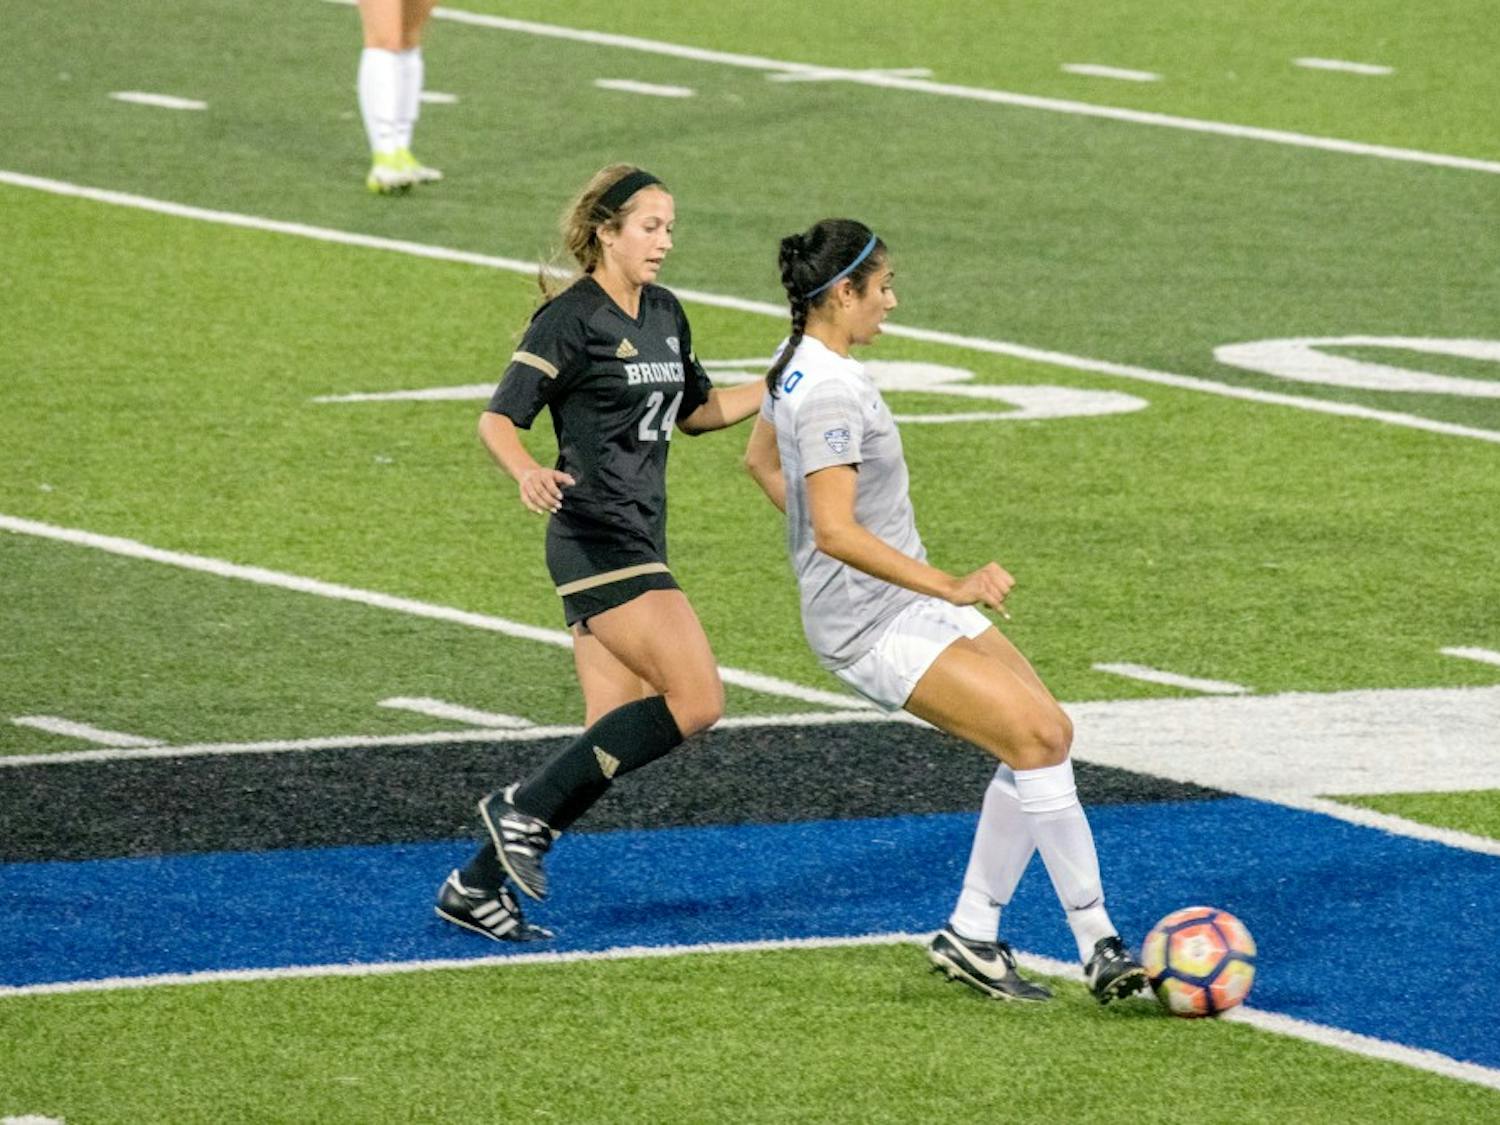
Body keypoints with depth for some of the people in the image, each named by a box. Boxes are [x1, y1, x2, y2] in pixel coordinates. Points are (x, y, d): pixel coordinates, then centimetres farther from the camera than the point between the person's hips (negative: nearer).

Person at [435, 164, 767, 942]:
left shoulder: (664, 314, 14)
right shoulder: (572, 320, -11)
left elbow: (695, 410, 27)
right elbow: (498, 418, -13)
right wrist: (528, 473, -33)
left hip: (639, 542, 9)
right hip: (596, 541, -9)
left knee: (616, 736, 4)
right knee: (696, 700, -17)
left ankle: (479, 885, 10)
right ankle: (526, 811, -9)